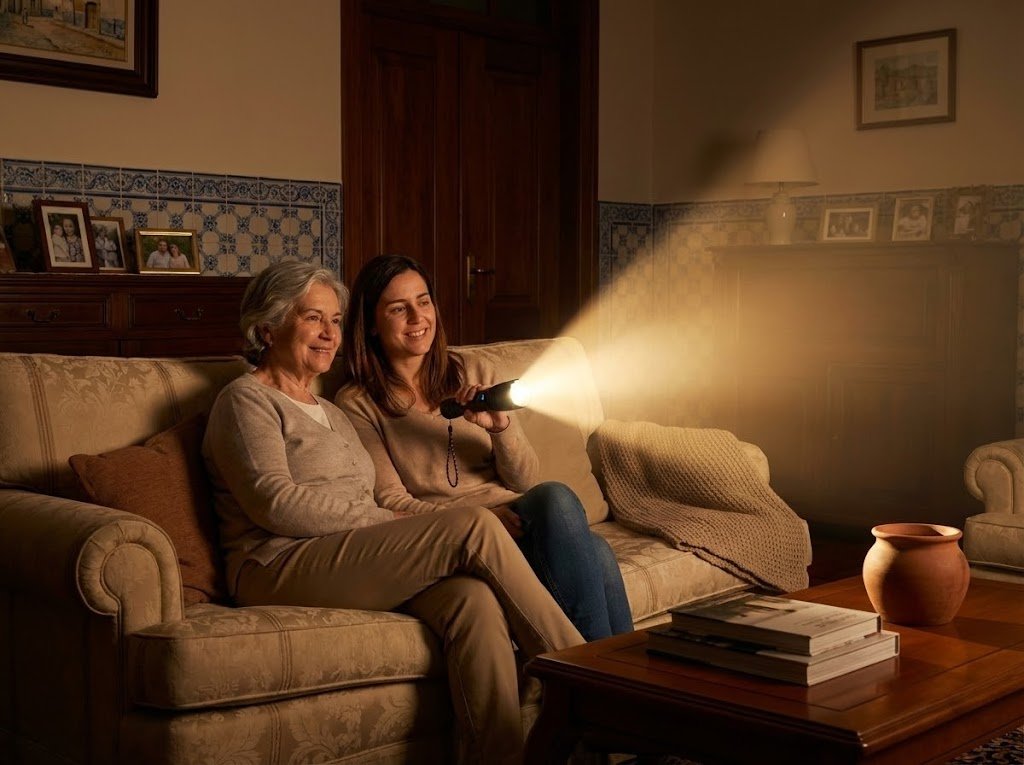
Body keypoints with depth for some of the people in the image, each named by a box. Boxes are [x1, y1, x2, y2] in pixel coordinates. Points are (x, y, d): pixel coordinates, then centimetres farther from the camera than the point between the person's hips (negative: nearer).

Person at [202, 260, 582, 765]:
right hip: (280, 568, -7)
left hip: (353, 563, 7)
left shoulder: (331, 413, 30)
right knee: (474, 526, -23)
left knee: (474, 597, -28)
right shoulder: (247, 400, 5)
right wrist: (388, 520, -11)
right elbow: (277, 503, -10)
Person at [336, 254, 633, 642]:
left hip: (514, 520, 4)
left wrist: (501, 425, -9)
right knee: (556, 498, -32)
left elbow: (525, 481, 12)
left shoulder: (473, 378, 17)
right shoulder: (357, 404, 5)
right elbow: (389, 503, -5)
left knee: (595, 554, -31)